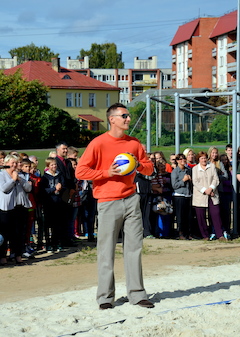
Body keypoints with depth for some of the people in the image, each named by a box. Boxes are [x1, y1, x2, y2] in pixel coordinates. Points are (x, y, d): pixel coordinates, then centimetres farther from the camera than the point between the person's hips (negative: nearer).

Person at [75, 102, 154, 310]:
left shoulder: (134, 143, 11)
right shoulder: (99, 143, -4)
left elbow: (149, 168, 19)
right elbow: (80, 171, -6)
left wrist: (138, 165, -3)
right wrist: (107, 172, -13)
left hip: (131, 199, 5)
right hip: (108, 203, -4)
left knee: (134, 248, 4)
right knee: (106, 251, -1)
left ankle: (137, 294, 10)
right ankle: (105, 297, 7)